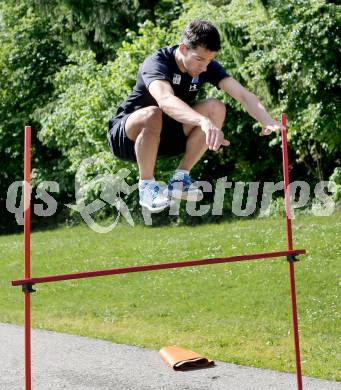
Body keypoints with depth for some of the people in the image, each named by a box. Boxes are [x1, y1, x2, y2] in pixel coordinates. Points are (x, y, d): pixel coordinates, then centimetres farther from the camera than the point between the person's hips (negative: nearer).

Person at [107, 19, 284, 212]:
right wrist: (204, 121, -66)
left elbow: (243, 94, -22)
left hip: (166, 137, 5)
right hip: (127, 135, -5)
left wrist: (267, 120, -42)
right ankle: (146, 185, -18)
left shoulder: (207, 66, -9)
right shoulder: (156, 63, -27)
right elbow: (166, 100, -49)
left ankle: (181, 176, -7)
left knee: (217, 108, -18)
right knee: (152, 114, -40)